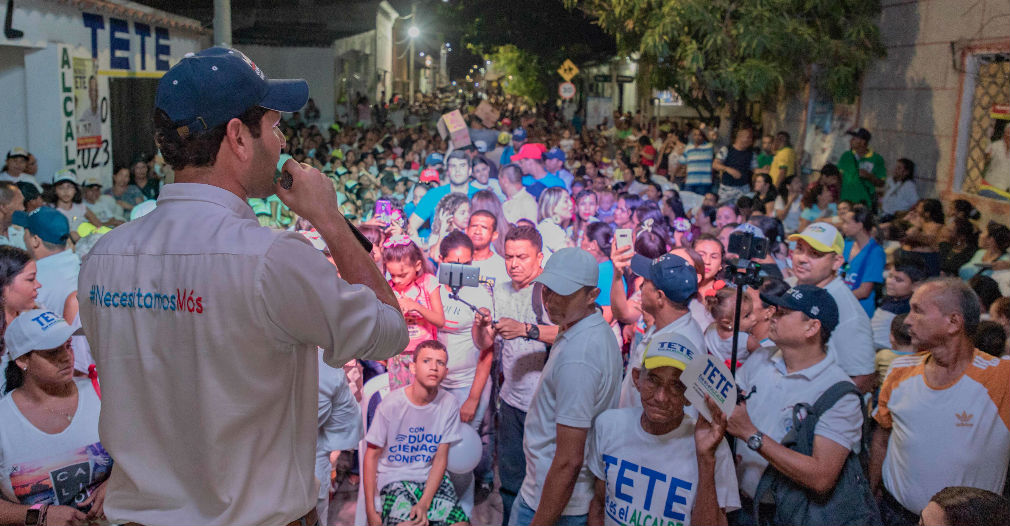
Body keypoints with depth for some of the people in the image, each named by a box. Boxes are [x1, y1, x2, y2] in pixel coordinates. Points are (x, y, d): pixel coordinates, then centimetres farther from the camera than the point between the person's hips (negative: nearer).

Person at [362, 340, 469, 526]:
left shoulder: (449, 404, -6)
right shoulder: (391, 403, -13)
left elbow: (441, 457, -2)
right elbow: (372, 455, -6)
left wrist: (424, 504, -13)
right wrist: (370, 511, -9)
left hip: (433, 477, 2)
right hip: (395, 479, -2)